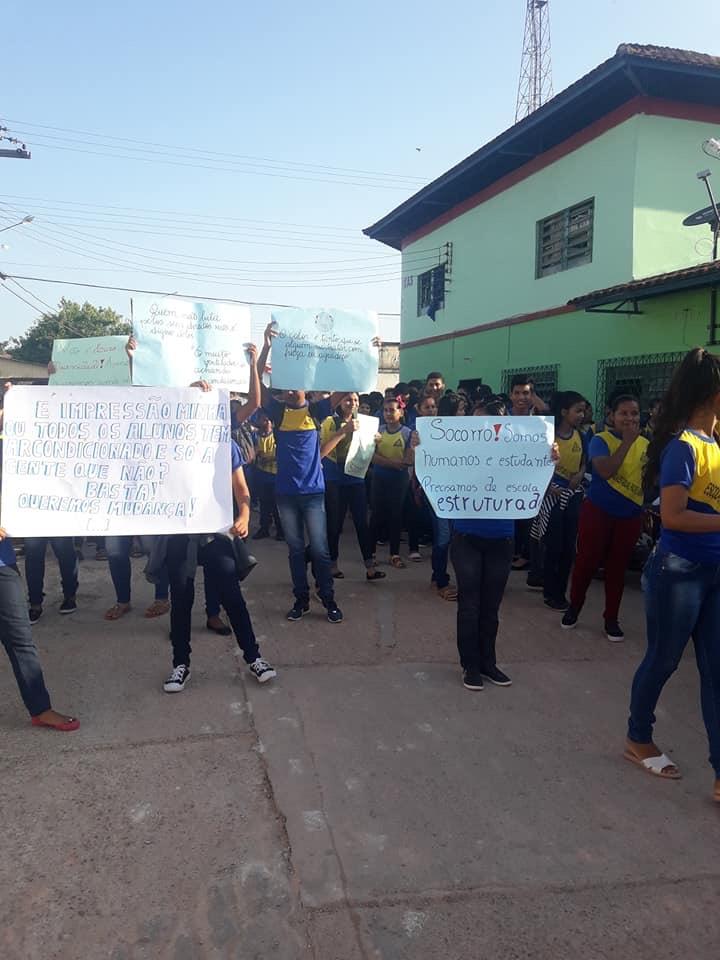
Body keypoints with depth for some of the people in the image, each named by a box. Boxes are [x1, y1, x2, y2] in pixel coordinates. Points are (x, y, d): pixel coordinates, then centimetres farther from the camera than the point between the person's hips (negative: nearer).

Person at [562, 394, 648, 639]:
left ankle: (611, 619, 22)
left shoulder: (645, 444, 1)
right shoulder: (600, 440, -10)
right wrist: (627, 442, -24)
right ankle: (574, 606, 25)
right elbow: (605, 471, -27)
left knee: (617, 567, 10)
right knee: (586, 561, 2)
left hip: (630, 515, 3)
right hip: (598, 511, -3)